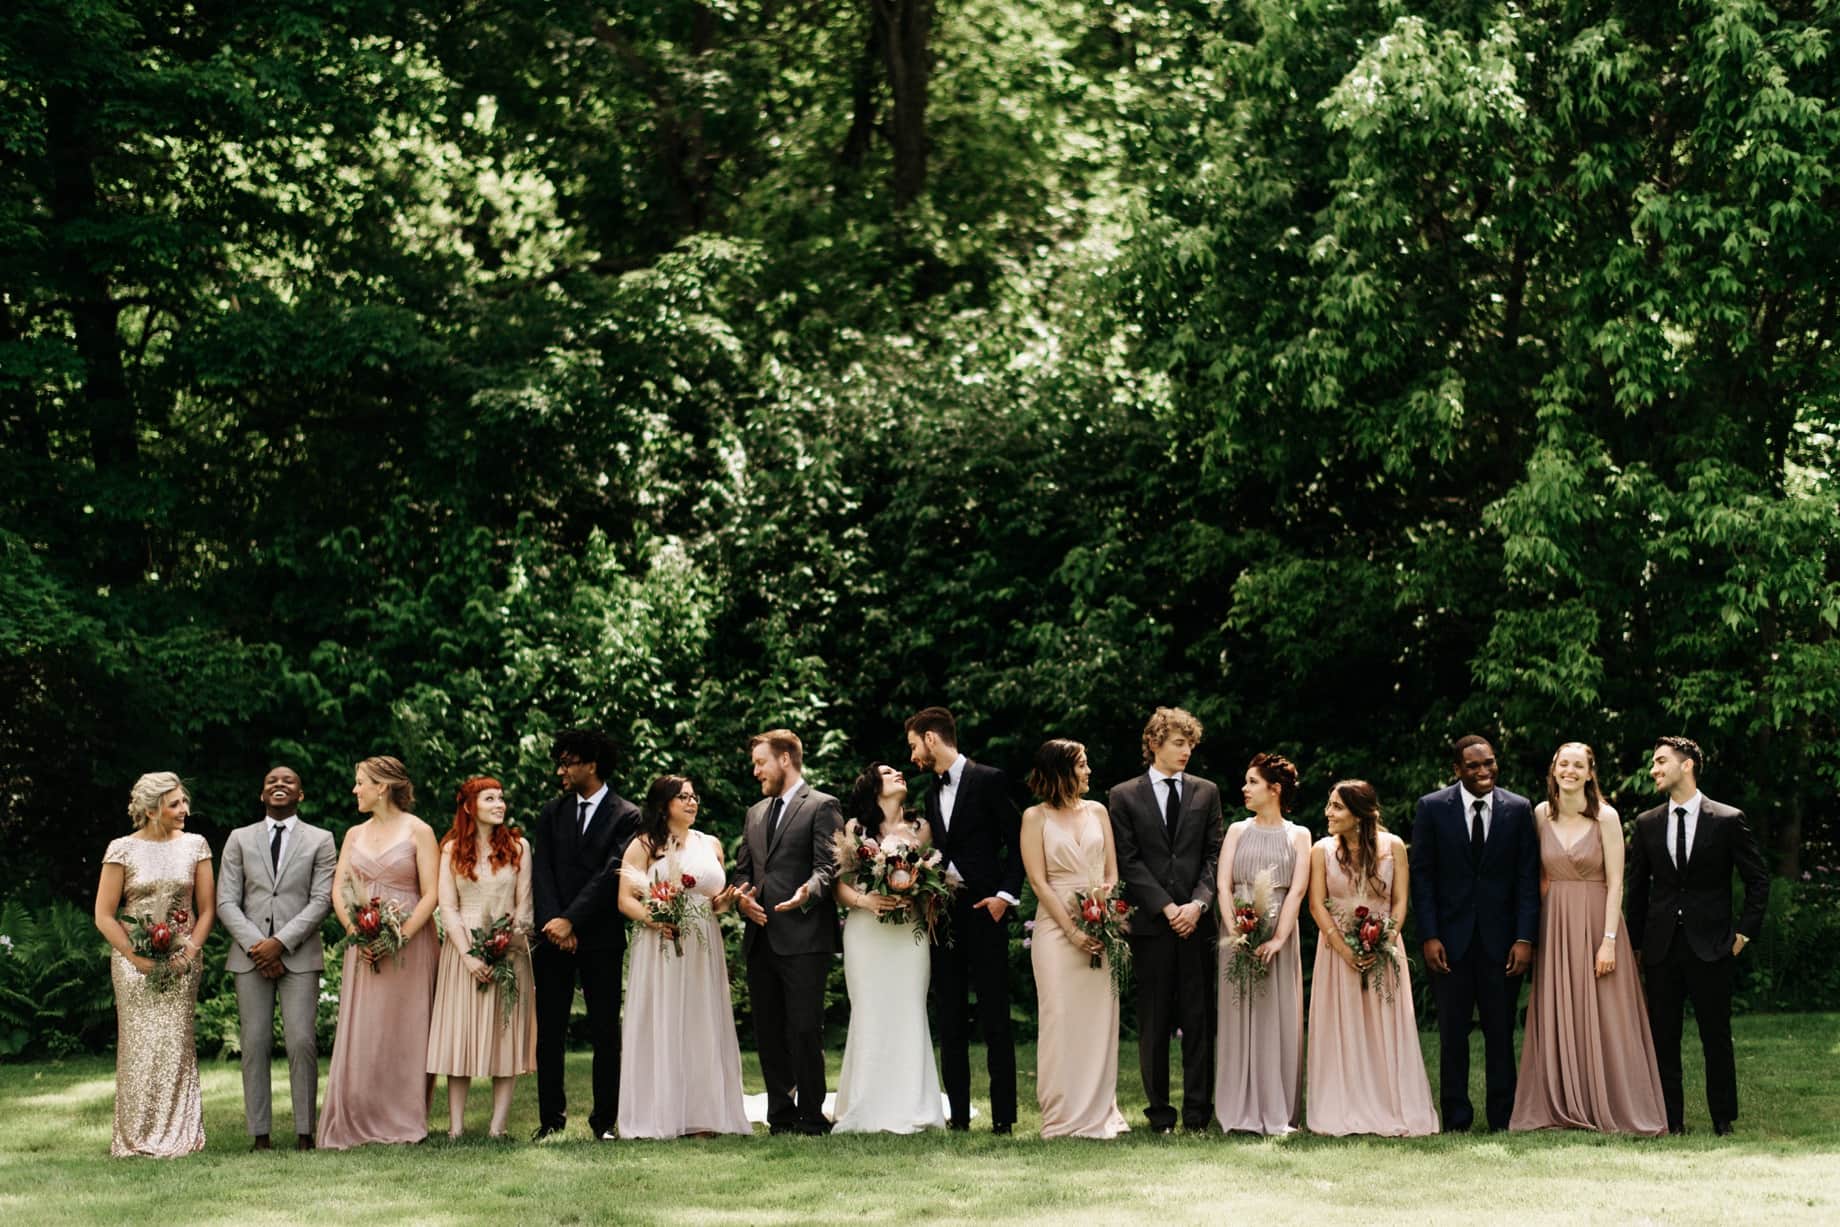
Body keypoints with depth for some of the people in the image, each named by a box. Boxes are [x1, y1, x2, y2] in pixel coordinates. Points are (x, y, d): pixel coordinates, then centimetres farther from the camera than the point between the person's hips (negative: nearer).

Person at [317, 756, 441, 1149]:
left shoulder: (418, 832, -3)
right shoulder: (355, 834, 13)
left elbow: (431, 895, -8)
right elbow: (338, 891, 7)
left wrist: (399, 938, -17)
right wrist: (357, 934, -9)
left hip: (409, 945, -4)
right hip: (363, 948, 4)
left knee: (406, 1035, -1)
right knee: (361, 1036, 1)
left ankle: (406, 1123, 6)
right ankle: (359, 1124, 4)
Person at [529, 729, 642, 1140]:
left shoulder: (626, 816, -1)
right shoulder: (552, 814, 14)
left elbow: (611, 872, -10)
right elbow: (542, 872, 5)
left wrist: (571, 920, -17)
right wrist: (554, 922, -10)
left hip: (601, 937, -4)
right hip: (555, 934, 4)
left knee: (605, 1032, 0)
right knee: (549, 1030, 2)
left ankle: (605, 1119, 6)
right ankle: (551, 1117, 8)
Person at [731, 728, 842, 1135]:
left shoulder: (822, 806, -1)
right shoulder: (755, 812, 22)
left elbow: (828, 866, -10)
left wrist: (807, 892, -30)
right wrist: (742, 893, 0)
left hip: (802, 937, -7)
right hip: (761, 938, 7)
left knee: (804, 1030, -8)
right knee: (769, 1032, 8)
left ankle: (811, 1117, -2)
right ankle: (781, 1115, 14)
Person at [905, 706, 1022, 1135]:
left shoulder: (988, 780, -4)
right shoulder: (932, 793, 16)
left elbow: (1017, 839, -6)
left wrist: (1006, 894, -12)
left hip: (983, 909, -7)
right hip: (942, 909, 7)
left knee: (995, 1016, -4)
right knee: (950, 1019, 6)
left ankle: (1003, 1114, 0)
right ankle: (958, 1113, 9)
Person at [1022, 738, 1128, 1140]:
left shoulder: (1097, 811, 12)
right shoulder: (1035, 817, 1)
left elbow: (1112, 872, 10)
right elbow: (1038, 880, -5)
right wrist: (1072, 931, -13)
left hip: (1100, 928, 4)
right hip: (1056, 927, -4)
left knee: (1100, 1017, 3)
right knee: (1061, 1019, -4)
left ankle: (1100, 1112, 9)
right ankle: (1063, 1117, 0)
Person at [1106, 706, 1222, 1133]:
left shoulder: (1206, 792, 12)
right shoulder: (1124, 796, 5)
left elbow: (1214, 855, 7)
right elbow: (1129, 861, -1)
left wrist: (1198, 903, -8)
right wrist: (1166, 907, -10)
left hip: (1196, 920, 2)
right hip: (1149, 922, -2)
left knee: (1199, 1018, 0)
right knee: (1154, 1021, 2)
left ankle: (1198, 1112, 5)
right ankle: (1159, 1111, 8)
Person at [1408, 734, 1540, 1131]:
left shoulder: (1519, 809, 3)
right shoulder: (1432, 808, 1)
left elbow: (1528, 878, 1)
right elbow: (1422, 875, 1)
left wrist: (1525, 938, -7)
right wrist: (1429, 937, -7)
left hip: (1501, 940, 0)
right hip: (1450, 939, 0)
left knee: (1501, 1034, 4)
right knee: (1452, 1034, 5)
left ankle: (1503, 1120, 10)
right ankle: (1456, 1119, 11)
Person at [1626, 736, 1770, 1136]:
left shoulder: (1728, 821, -1)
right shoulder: (1647, 823, 8)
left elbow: (1758, 880, 3)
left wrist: (1744, 932, -2)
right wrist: (1636, 944, 9)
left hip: (1711, 947, -3)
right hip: (1662, 947, 3)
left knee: (1716, 1035, 2)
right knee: (1662, 1035, 3)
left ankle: (1722, 1118, 12)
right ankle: (1670, 1119, 9)